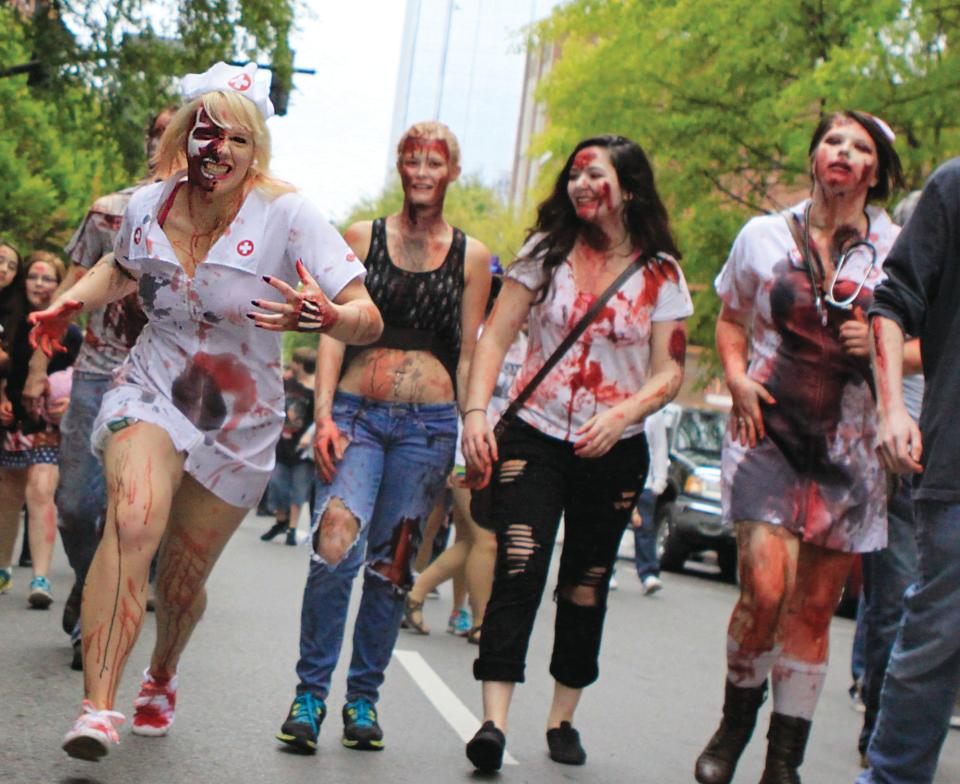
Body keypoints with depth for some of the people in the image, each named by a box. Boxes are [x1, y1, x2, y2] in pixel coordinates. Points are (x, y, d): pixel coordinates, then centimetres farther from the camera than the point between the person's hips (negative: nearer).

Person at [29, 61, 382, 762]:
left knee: (183, 580, 10)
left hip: (239, 420, 0)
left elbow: (368, 319, -21)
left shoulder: (287, 216, -16)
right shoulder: (146, 207, -4)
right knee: (133, 521, -30)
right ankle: (98, 706, -33)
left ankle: (162, 677, 45)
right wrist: (70, 302, 4)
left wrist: (327, 316, -43)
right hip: (151, 390, 1)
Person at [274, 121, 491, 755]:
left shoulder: (471, 256, 9)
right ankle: (310, 692, -9)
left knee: (392, 563, 4)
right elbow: (335, 331, 5)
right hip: (357, 413, -1)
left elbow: (468, 353, 11)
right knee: (335, 543, -20)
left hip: (428, 423, 1)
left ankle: (363, 699, 17)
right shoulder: (362, 238, 8)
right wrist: (324, 414, -6)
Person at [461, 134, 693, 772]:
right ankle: (494, 721, -21)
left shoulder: (661, 274, 2)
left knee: (587, 585, 8)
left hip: (614, 452, 1)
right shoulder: (548, 253, 4)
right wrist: (475, 415, -11)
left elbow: (670, 372, 0)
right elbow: (494, 339, 1)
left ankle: (563, 719, 22)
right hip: (533, 437, -1)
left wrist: (621, 415, -17)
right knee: (518, 568, -16)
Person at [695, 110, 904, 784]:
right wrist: (737, 376, -1)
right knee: (765, 588, -16)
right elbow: (731, 320, 19)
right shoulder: (764, 236, 7)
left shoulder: (897, 249, 4)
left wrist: (878, 346, -9)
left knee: (814, 609, 4)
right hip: (770, 432, -1)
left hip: (850, 447, 1)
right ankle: (736, 722, 10)